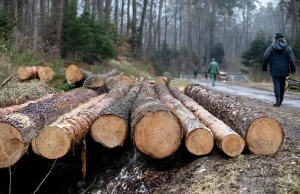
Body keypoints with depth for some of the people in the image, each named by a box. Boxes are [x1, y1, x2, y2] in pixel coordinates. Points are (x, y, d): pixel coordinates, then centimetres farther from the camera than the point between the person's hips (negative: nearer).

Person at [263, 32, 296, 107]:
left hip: (275, 70, -2)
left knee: (276, 85, -3)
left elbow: (265, 58, -3)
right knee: (282, 85, 15)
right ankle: (281, 100, 26)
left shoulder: (271, 47, -3)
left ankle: (278, 101, -14)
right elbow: (292, 59, -4)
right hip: (284, 70, 2)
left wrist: (264, 67, 7)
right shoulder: (287, 47, -1)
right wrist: (293, 69, 0)